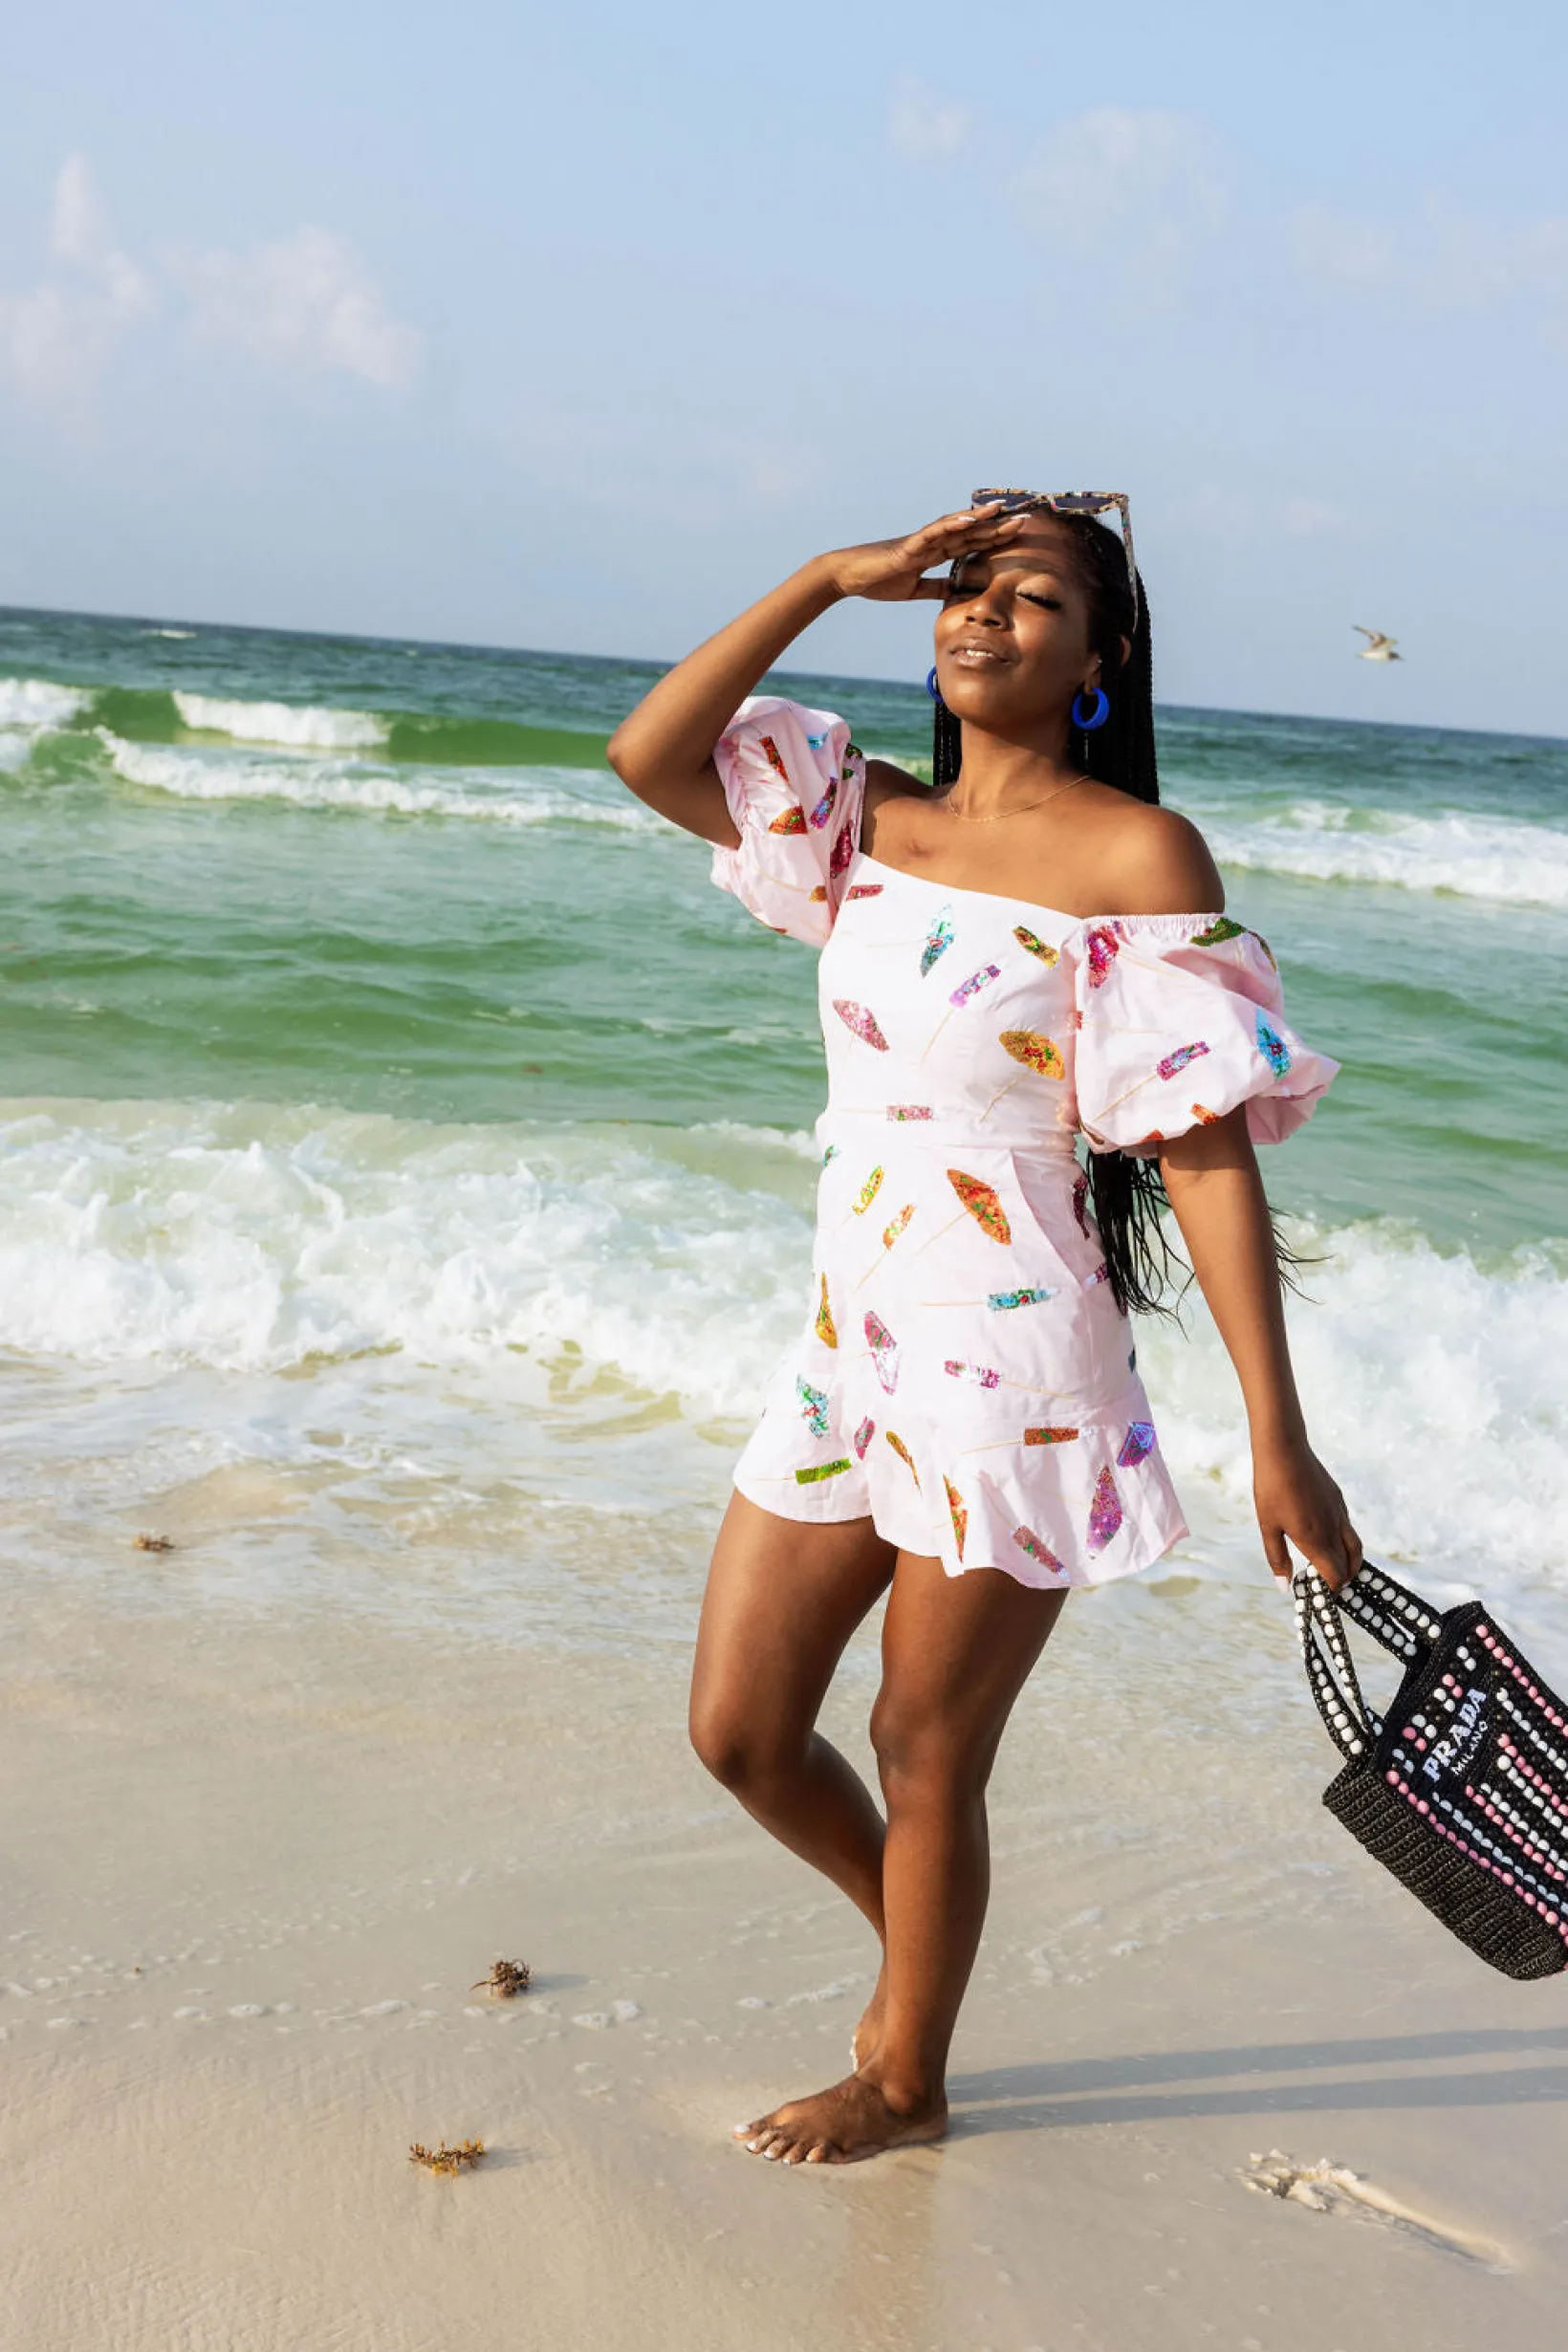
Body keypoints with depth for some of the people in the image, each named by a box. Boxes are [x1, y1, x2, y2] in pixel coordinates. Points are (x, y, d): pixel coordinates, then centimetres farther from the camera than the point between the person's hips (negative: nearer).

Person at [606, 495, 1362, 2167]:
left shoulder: (1138, 853, -10)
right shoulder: (868, 822, 8)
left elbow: (1207, 1148, -14)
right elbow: (645, 754, -1)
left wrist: (1277, 1437, -16)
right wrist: (832, 579, -4)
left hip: (1007, 1367, -6)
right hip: (847, 1347, 6)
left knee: (927, 1759, 8)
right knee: (739, 1735, 13)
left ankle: (907, 2079, 33)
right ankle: (910, 1933, 41)